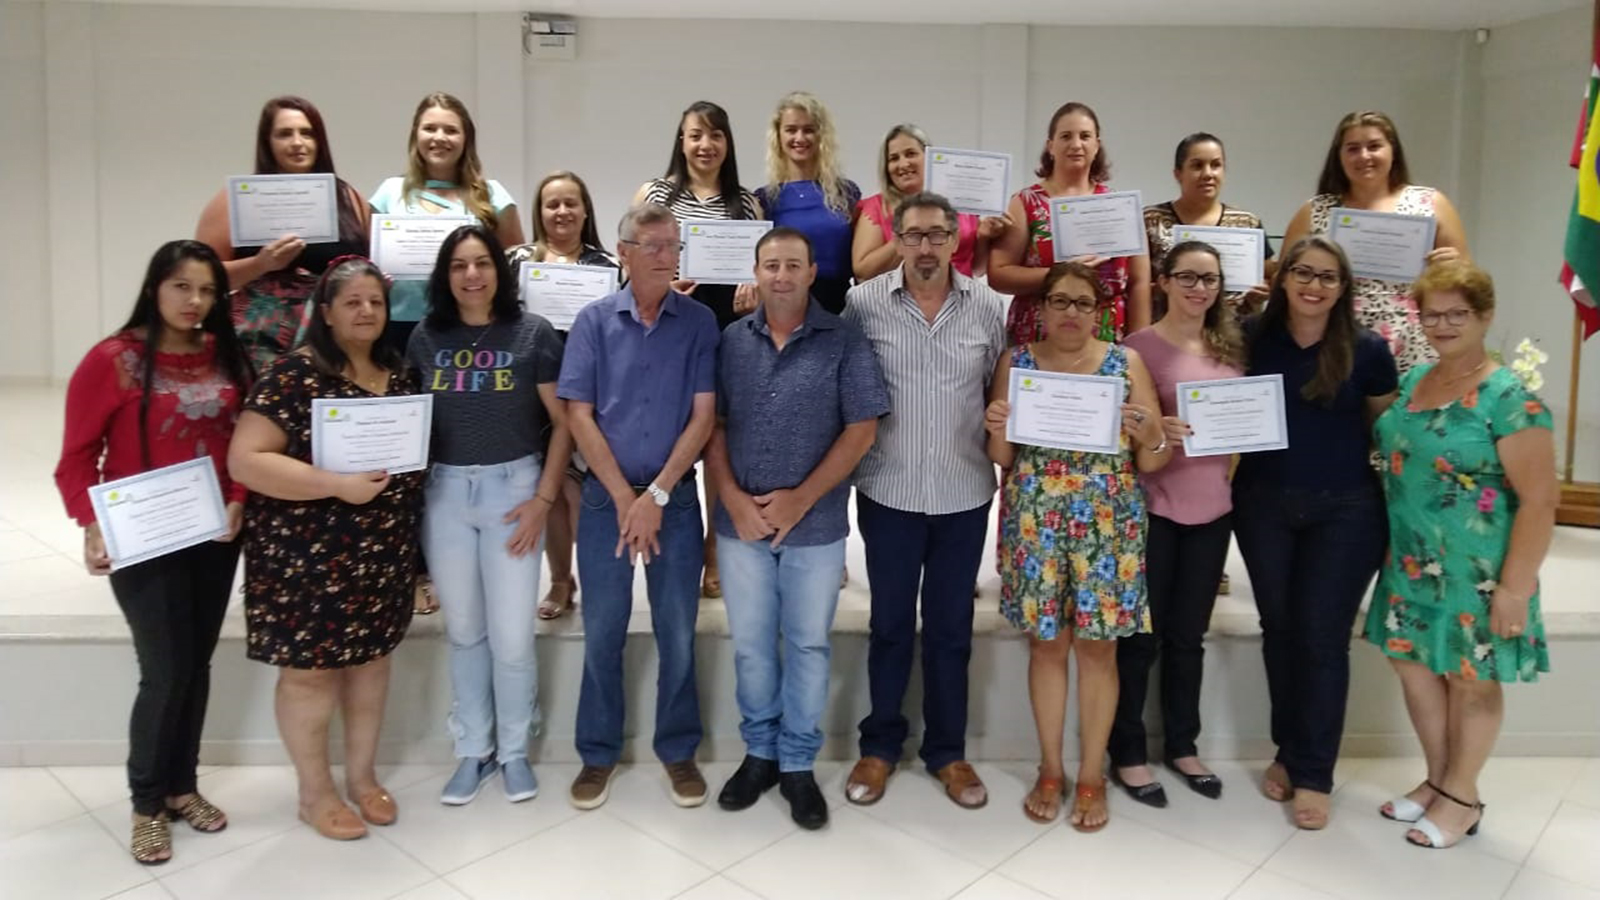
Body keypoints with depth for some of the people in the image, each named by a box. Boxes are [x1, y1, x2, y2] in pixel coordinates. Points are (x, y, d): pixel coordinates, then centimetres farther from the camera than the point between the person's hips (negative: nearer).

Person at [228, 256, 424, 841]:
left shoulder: (397, 373, 7)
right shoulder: (295, 375, -14)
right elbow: (244, 459, -20)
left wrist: (409, 462, -1)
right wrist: (338, 484, -25)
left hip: (384, 551, 6)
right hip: (309, 553, -6)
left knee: (372, 658, 16)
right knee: (311, 668, 6)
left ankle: (362, 775, 33)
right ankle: (315, 793, 24)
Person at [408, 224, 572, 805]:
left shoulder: (533, 333, -3)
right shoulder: (426, 338, 6)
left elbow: (564, 422, -4)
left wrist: (543, 499, -9)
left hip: (513, 486, -3)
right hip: (444, 492, 3)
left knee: (512, 635, 1)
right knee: (463, 631, 12)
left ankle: (514, 750, 22)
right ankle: (473, 750, 27)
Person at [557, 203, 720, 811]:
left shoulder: (699, 322, -1)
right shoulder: (594, 321, 0)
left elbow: (703, 415, -4)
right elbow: (579, 416, -3)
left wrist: (657, 494, -11)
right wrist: (624, 496, -9)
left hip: (676, 498, 0)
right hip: (605, 497, 0)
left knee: (677, 634, 7)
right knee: (602, 634, 8)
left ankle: (679, 751, 24)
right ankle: (598, 753, 24)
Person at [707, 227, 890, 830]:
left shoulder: (845, 343, -4)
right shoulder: (730, 341, 3)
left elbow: (862, 430, -7)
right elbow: (712, 425, 4)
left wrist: (801, 499, -11)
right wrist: (732, 497, -9)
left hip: (817, 525, -2)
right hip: (741, 522, 2)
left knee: (808, 644, 9)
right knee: (750, 643, 12)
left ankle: (798, 763, 24)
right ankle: (759, 752, 29)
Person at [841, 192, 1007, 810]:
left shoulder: (988, 307, 0)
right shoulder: (864, 303, -5)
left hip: (964, 494, 2)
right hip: (887, 492, -1)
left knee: (950, 627, 12)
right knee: (890, 624, 11)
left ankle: (947, 751, 28)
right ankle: (880, 745, 29)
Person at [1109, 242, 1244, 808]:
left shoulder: (1231, 347, 10)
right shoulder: (1139, 346, -8)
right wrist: (1158, 429, -27)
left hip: (1213, 506, 5)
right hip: (1153, 506, -5)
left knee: (1189, 634, 15)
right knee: (1142, 635, 4)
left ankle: (1182, 746, 30)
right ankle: (1128, 753, 18)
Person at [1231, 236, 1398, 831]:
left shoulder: (1367, 350, -5)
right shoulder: (1253, 337, -2)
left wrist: (1393, 501, -3)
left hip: (1345, 510, -2)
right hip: (1264, 504, 2)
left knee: (1322, 637, 1)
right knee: (1279, 628, 12)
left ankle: (1314, 775, 13)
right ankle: (1287, 751, 29)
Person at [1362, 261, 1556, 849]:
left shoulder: (1509, 398, -17)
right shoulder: (1412, 381, 5)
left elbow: (1539, 500, -18)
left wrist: (1516, 587, -20)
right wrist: (1395, 550, 13)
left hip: (1475, 572, -7)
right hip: (1411, 564, 7)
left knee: (1470, 678, 9)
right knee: (1412, 664, 14)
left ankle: (1462, 796, 27)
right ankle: (1437, 780, 34)